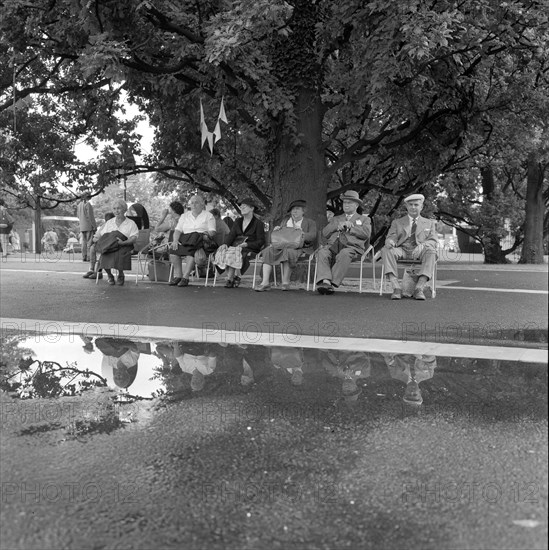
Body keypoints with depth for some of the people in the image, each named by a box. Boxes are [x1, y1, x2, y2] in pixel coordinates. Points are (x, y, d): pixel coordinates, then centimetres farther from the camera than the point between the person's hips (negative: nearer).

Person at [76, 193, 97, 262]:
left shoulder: (78, 204, 10)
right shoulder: (87, 204, -13)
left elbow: (78, 215, 15)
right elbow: (90, 216, -15)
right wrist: (94, 225, -12)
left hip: (82, 226, 7)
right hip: (89, 226, -7)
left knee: (84, 241, 11)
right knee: (90, 242, -4)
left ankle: (84, 257, 11)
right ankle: (89, 257, -7)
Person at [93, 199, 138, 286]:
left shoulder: (131, 223, 10)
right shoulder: (109, 222, 20)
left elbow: (134, 239, -5)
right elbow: (98, 235, 17)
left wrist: (123, 242, -23)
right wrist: (96, 239, -8)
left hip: (124, 247, -2)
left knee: (121, 254, -37)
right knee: (105, 255, -33)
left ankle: (120, 275, -8)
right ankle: (109, 275, -4)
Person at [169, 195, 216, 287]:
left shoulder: (208, 215, 13)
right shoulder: (185, 216, 23)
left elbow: (212, 232, 2)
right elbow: (178, 230, 11)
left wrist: (208, 234, -21)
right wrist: (175, 240, -9)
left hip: (201, 239, -4)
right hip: (185, 239, 4)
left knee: (190, 249, -37)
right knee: (175, 248, -28)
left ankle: (185, 277, -40)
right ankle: (178, 276, -27)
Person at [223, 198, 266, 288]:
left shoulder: (258, 223, 4)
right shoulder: (238, 221, 22)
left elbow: (261, 241, -2)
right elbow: (231, 235, 11)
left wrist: (246, 244, -15)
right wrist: (225, 245, -10)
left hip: (250, 249, -4)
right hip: (235, 246, 5)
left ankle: (230, 279, -26)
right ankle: (230, 279, -30)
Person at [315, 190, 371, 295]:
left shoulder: (364, 219, 25)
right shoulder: (336, 219, 34)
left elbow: (366, 233, 2)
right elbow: (324, 233, 17)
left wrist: (348, 227, 1)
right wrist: (338, 226, 2)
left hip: (352, 247, -3)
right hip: (333, 246, 3)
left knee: (344, 254, -39)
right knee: (322, 252, -32)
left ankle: (332, 283, -43)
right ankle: (325, 281, -45)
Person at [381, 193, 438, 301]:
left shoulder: (429, 223, 23)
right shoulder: (397, 222, 24)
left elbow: (433, 241, 8)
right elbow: (391, 237, 10)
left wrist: (422, 245, -16)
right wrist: (390, 242, -18)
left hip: (419, 251, 0)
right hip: (402, 250, 1)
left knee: (431, 251, -35)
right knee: (386, 250, -32)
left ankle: (419, 288, -41)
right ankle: (396, 288, -39)